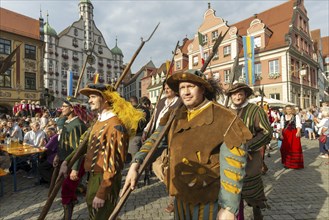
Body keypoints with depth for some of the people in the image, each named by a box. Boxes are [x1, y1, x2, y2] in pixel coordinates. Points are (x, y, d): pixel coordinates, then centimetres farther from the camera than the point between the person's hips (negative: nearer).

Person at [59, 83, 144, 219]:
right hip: (93, 177, 9)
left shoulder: (115, 125, -24)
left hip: (105, 180, -9)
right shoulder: (98, 122, 7)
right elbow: (85, 144, 19)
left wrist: (102, 193, -22)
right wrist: (66, 161, 15)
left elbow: (114, 163, -25)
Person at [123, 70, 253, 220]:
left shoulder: (222, 118, -18)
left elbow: (233, 166, -19)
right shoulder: (176, 116, 0)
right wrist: (135, 164, -7)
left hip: (208, 200, -5)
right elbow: (156, 140, 5)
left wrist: (228, 208, -18)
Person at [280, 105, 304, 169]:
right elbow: (282, 127, 8)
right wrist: (281, 134, 1)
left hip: (294, 134, -2)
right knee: (286, 149, 4)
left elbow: (298, 125, -4)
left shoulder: (296, 116, 2)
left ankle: (296, 164, 15)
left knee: (295, 148, 0)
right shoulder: (283, 117, 8)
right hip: (286, 134, 2)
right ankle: (287, 163, 17)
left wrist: (298, 132, -20)